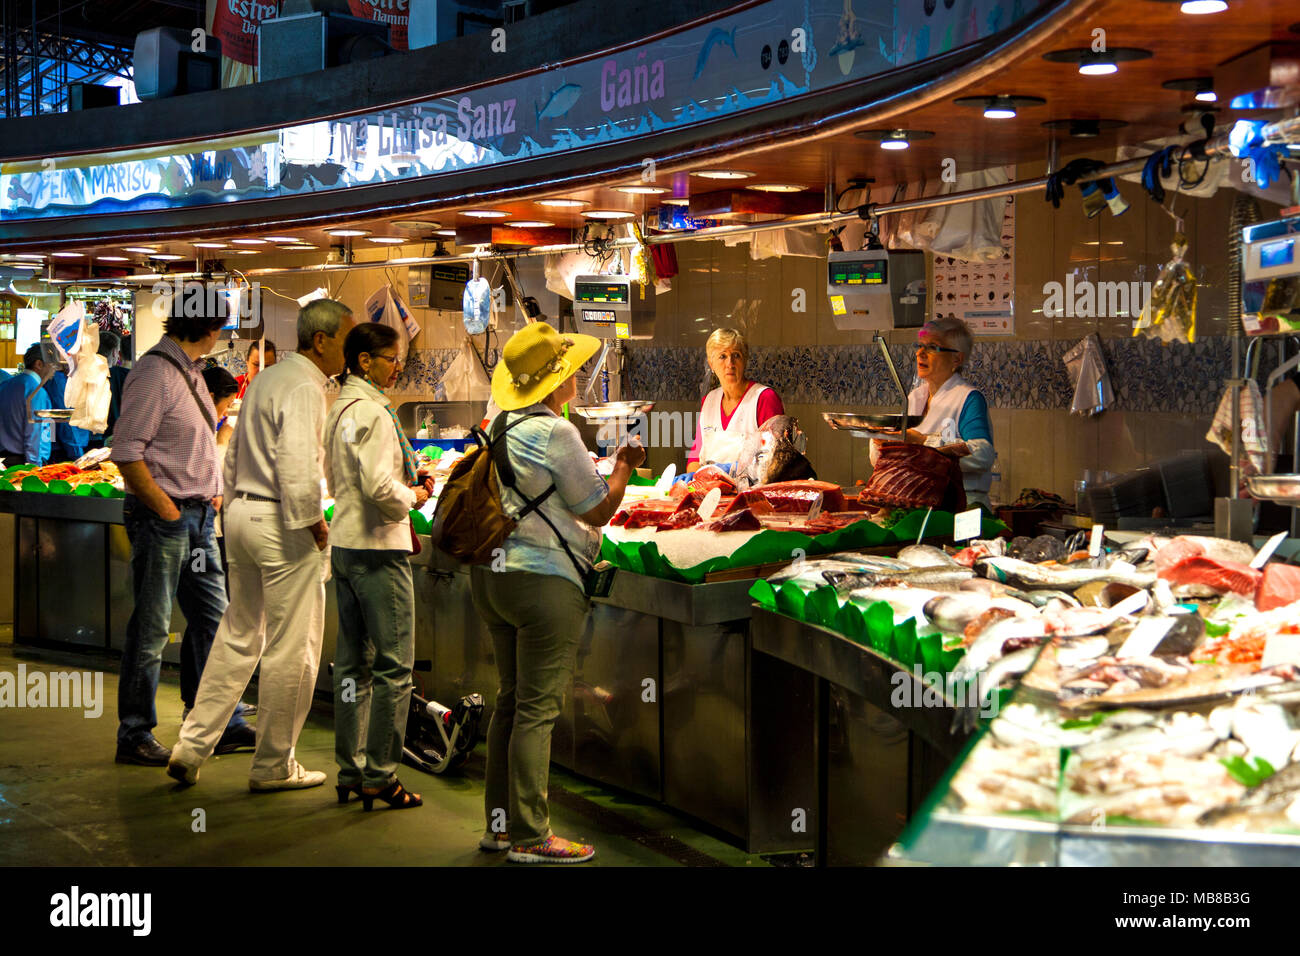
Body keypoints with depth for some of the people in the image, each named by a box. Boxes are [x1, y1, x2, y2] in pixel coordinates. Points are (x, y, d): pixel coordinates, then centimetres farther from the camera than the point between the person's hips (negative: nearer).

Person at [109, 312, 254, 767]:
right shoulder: (155, 374, -15)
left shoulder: (191, 371, 14)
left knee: (213, 619, 12)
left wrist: (214, 492, 12)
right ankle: (135, 737, 9)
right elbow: (127, 454, -19)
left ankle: (218, 723, 21)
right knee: (151, 627, -1)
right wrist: (167, 509, -17)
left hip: (199, 516, 9)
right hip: (162, 517, -9)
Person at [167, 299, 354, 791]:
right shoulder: (304, 387, -15)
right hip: (282, 524, -10)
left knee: (238, 636, 17)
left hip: (242, 512, 10)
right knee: (291, 649, 1)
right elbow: (297, 466, -25)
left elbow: (235, 455, 20)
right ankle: (273, 765, 10)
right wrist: (313, 523, -14)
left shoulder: (265, 378, 15)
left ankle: (191, 747, 18)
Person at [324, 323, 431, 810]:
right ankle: (379, 775, 0)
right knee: (393, 666, -3)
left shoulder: (339, 410, 13)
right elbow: (378, 486, -25)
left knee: (353, 662, 13)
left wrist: (404, 482, 13)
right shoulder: (371, 412, -16)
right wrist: (413, 496, -6)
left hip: (344, 544, 10)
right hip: (378, 549, -10)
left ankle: (350, 770, 19)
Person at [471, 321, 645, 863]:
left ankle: (499, 823, 20)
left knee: (511, 700, 15)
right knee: (538, 708, -4)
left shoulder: (501, 427, 10)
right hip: (544, 580, -9)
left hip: (491, 572, 9)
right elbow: (598, 511, -8)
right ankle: (530, 836, 0)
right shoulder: (556, 433, -14)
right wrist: (624, 467, 7)